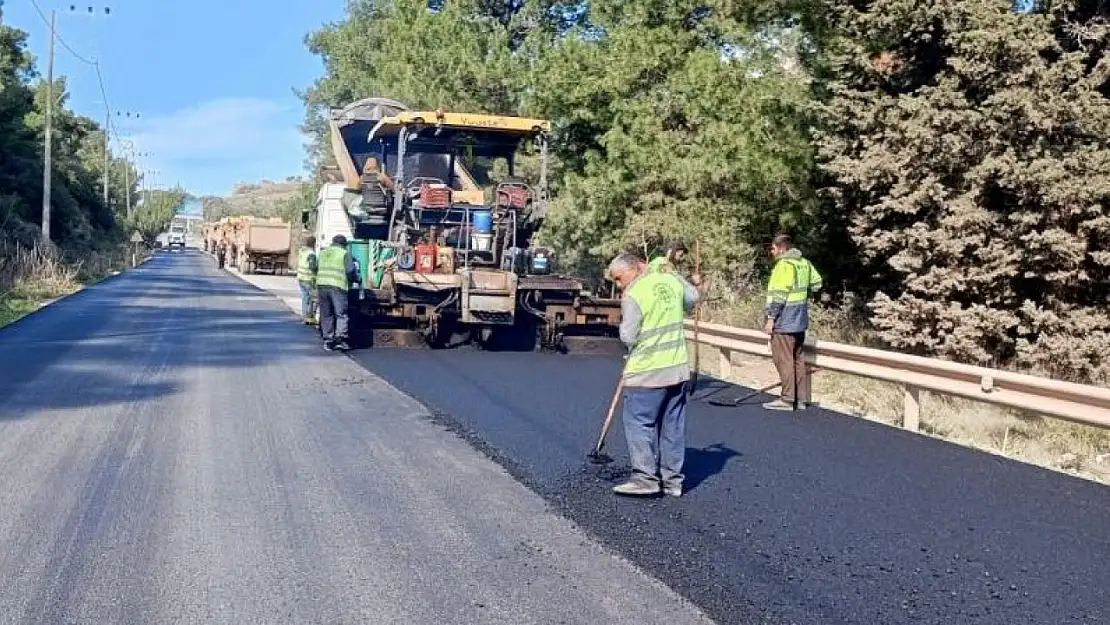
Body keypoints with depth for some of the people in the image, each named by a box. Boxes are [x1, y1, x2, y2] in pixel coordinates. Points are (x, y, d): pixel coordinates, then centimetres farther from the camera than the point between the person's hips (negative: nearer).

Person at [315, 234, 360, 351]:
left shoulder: (322, 253, 19)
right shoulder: (344, 254, 2)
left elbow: (316, 268, 20)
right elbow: (350, 271, -2)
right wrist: (357, 279, 15)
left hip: (321, 285, 5)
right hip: (337, 286, -5)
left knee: (326, 315, 9)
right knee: (341, 314, 0)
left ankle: (328, 340, 10)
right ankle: (340, 338, -9)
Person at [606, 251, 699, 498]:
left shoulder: (633, 296, -14)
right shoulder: (673, 280, 5)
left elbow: (628, 337, -12)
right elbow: (692, 298, 24)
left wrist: (624, 322, 5)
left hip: (647, 372, -7)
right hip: (679, 367, 7)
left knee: (638, 423, 2)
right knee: (673, 425, 11)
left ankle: (645, 478, 0)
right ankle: (673, 480, 16)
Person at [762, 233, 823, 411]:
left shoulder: (784, 265, -16)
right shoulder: (804, 262, 10)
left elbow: (779, 295, -20)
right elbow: (816, 283, 20)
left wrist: (771, 318, -17)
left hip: (785, 321, -9)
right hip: (800, 320, 9)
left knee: (784, 359, -3)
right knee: (797, 358, 14)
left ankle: (787, 399, -1)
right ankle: (801, 399, 18)